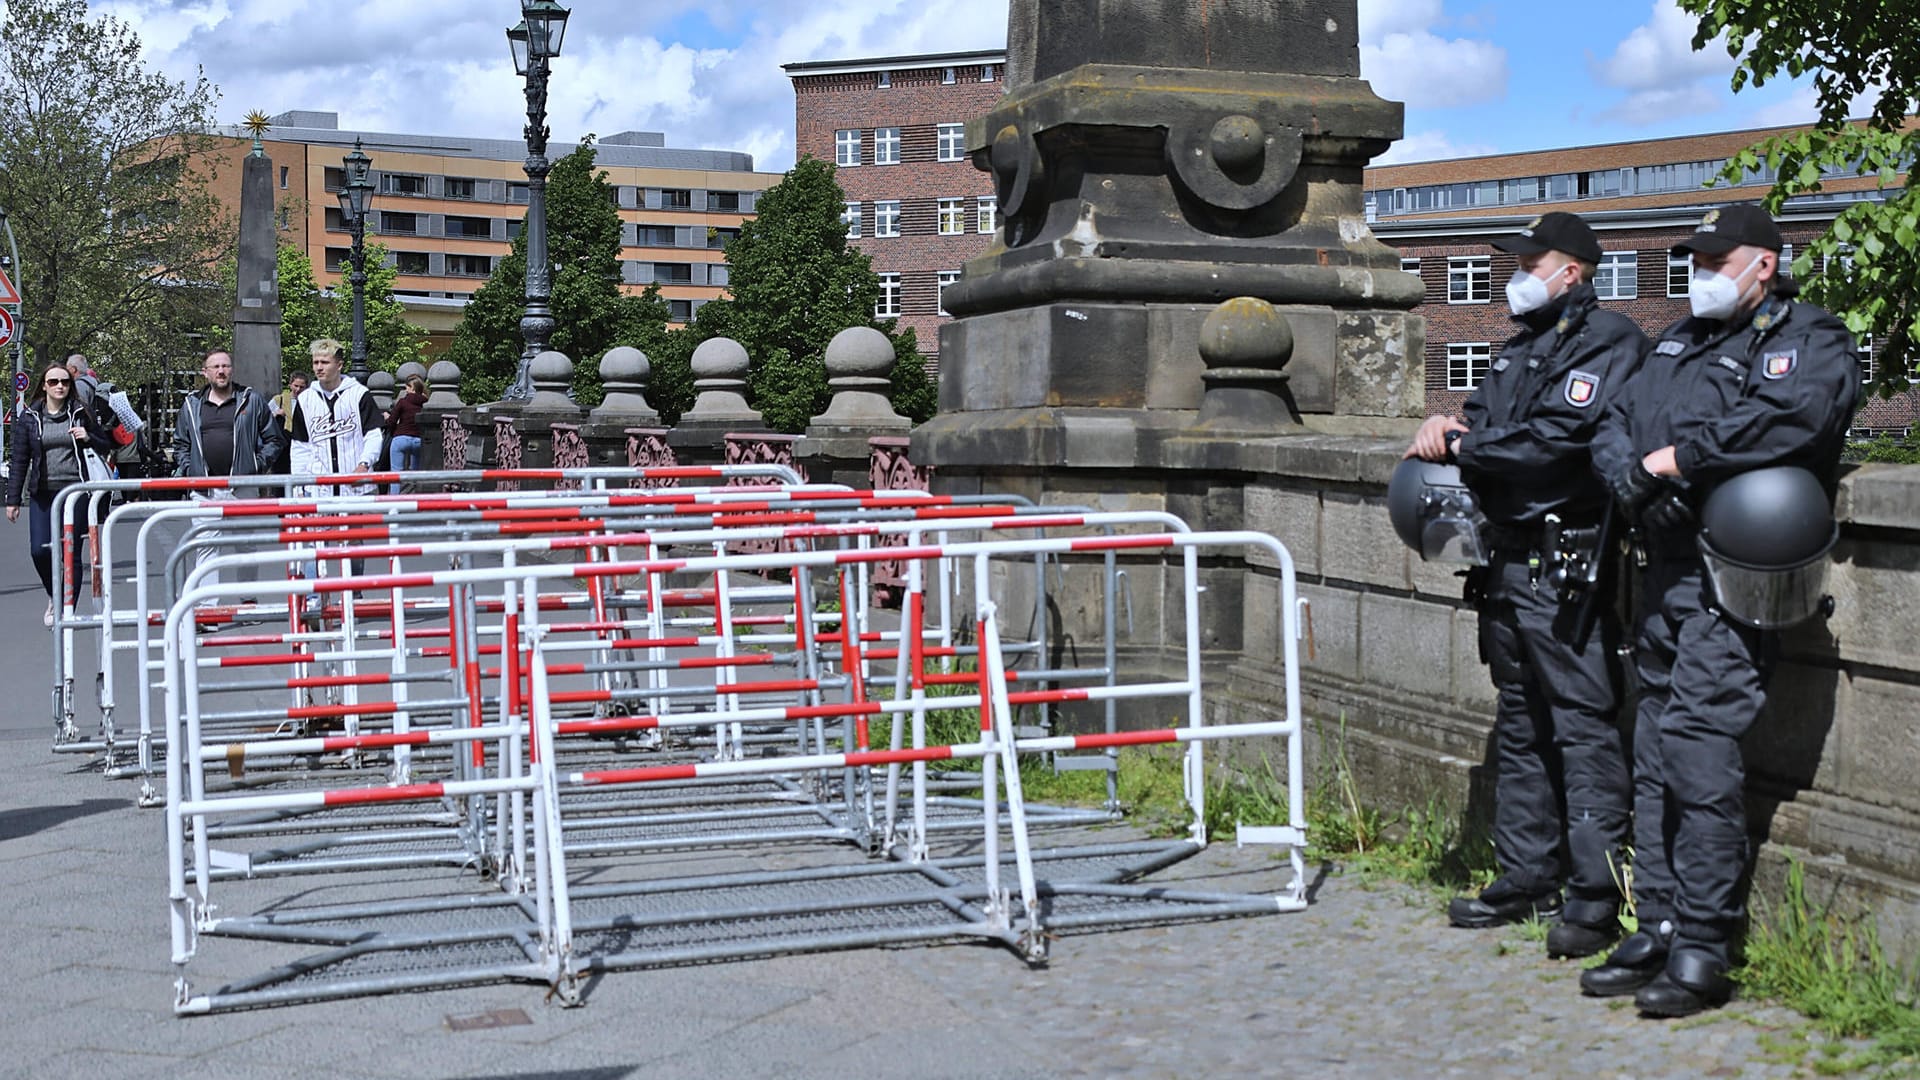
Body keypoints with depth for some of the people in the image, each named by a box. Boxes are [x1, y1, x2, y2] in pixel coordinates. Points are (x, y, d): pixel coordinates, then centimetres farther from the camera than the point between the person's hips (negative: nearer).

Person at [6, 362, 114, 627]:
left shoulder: (81, 413, 5)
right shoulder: (29, 416, 6)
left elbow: (106, 445, 14)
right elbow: (18, 459, 7)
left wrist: (88, 438, -8)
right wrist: (13, 499, 3)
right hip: (43, 494, 1)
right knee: (39, 550, -8)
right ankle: (54, 597, 20)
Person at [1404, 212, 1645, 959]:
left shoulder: (1607, 339, -8)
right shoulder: (1522, 347, 20)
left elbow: (1554, 441, -19)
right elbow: (1480, 420, 18)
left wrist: (1458, 444, -10)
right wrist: (1448, 427, -5)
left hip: (1565, 567, -9)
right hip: (1507, 559, 9)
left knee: (1583, 725, -8)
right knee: (1519, 724, 14)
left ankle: (1595, 895, -5)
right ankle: (1526, 878, 22)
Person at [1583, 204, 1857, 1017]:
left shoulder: (1808, 339, 0)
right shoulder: (1679, 342, 25)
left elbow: (1795, 414, -21)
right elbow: (1615, 424, 18)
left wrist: (1680, 456, -16)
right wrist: (1632, 474, -5)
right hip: (1665, 573, 8)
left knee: (1697, 751, -14)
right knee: (1655, 758, 8)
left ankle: (1704, 950, -9)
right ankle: (1658, 931, 14)